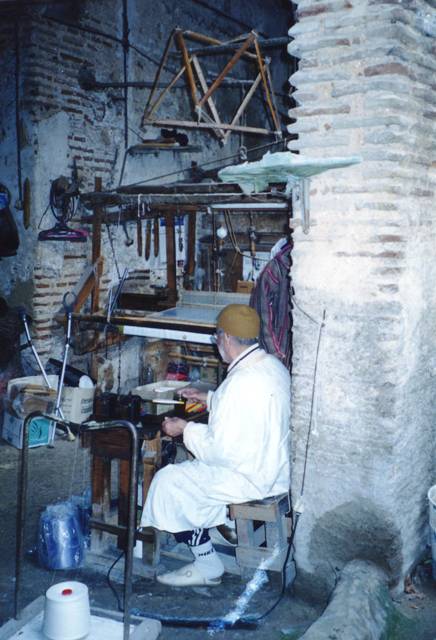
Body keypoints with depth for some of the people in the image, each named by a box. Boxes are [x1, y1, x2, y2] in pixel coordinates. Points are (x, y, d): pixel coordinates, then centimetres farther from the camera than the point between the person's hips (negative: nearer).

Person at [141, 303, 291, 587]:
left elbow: (220, 450, -24)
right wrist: (209, 397, 22)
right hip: (277, 465, 10)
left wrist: (185, 429, -10)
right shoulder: (273, 365, 2)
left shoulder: (242, 381, -28)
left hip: (252, 477, -10)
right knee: (190, 466, 23)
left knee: (169, 481, 0)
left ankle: (208, 565, 9)